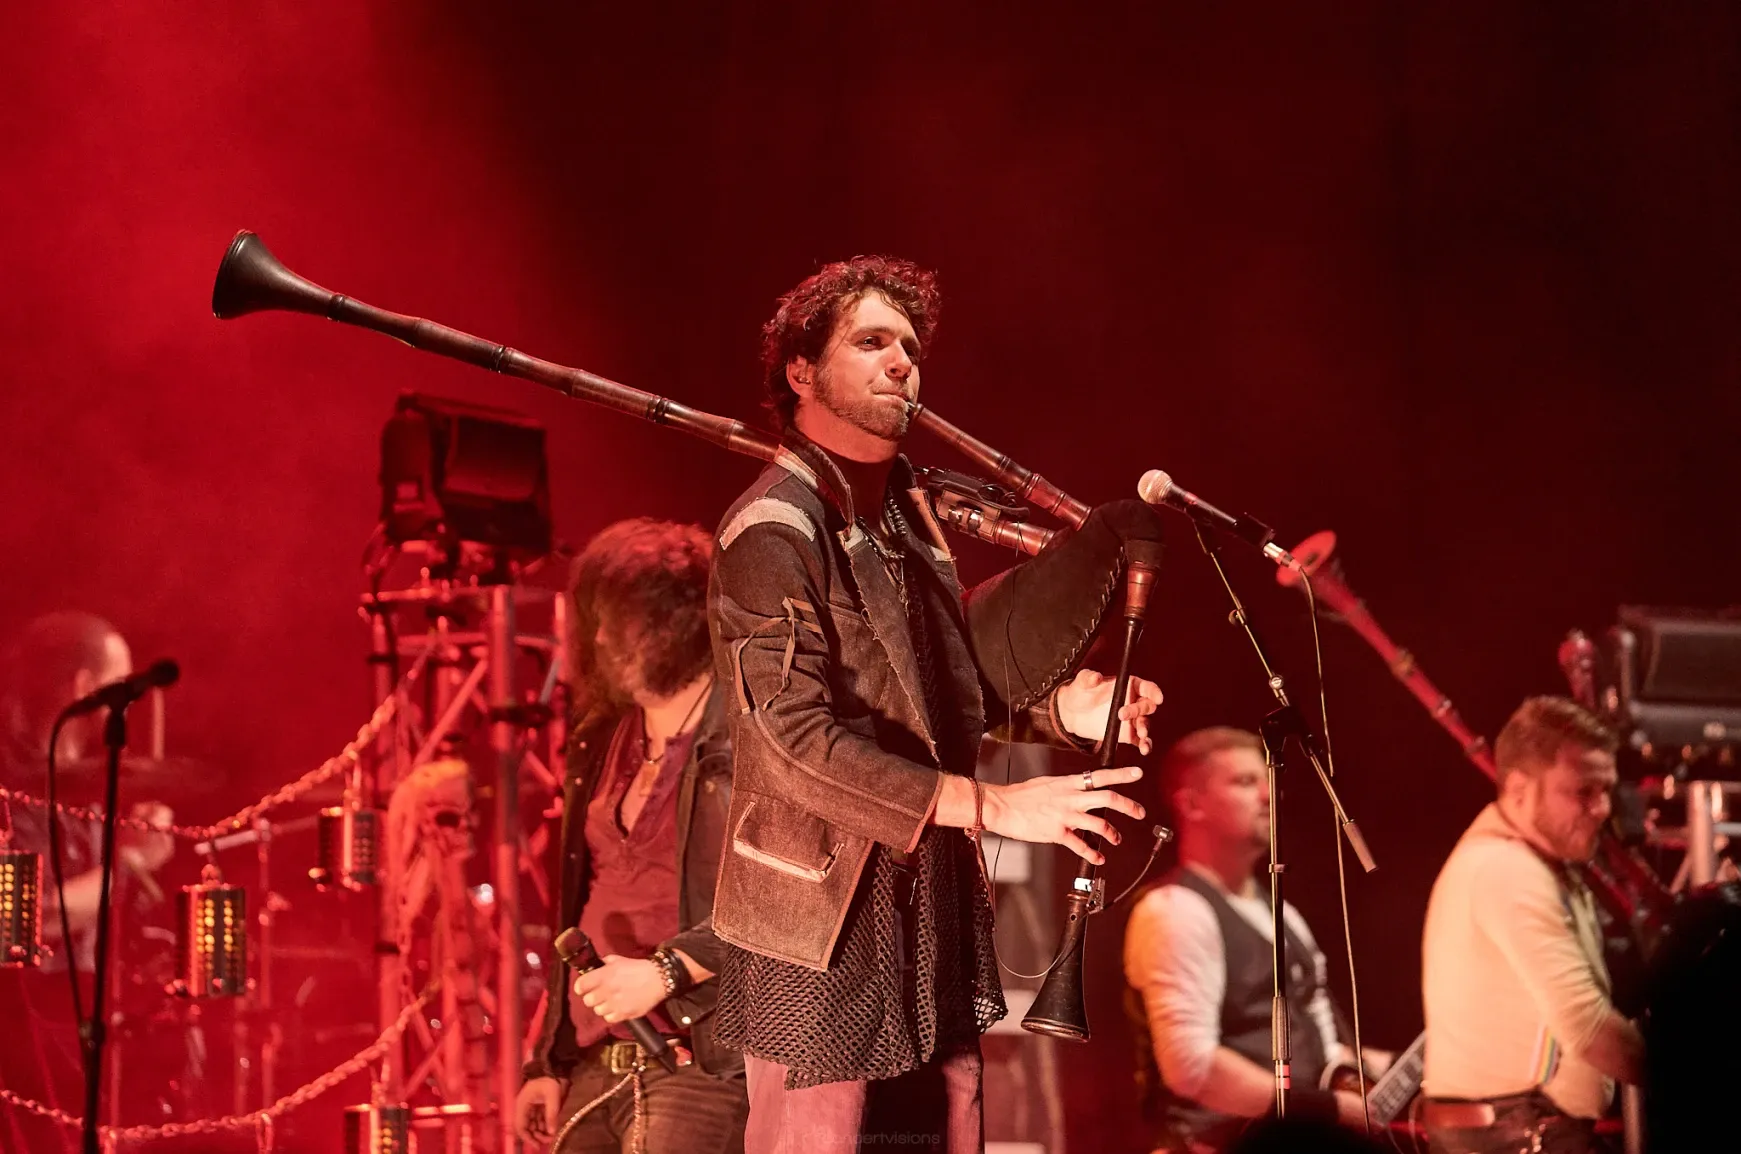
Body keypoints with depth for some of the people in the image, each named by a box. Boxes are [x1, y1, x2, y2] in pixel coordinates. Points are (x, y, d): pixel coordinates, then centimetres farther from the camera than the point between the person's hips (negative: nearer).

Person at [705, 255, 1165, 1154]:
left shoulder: (908, 512, 13)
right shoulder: (773, 531, -15)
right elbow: (798, 742, -23)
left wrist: (1061, 708, 0)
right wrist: (992, 806, -26)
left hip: (933, 907, 8)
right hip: (824, 921, -8)